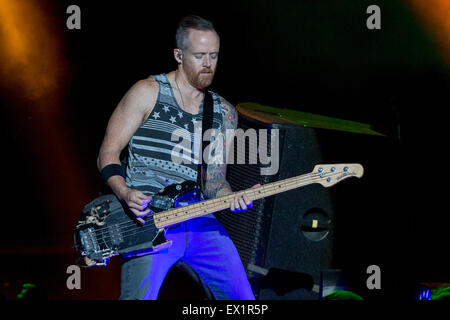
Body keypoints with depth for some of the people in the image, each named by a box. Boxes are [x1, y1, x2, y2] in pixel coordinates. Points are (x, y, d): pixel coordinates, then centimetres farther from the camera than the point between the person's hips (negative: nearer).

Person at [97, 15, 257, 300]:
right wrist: (125, 194, -18)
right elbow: (107, 154, 0)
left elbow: (214, 180, 14)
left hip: (198, 220, 5)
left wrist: (232, 197, -8)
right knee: (140, 296, -24)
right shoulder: (148, 93, 2)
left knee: (242, 297, -5)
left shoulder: (224, 113, 15)